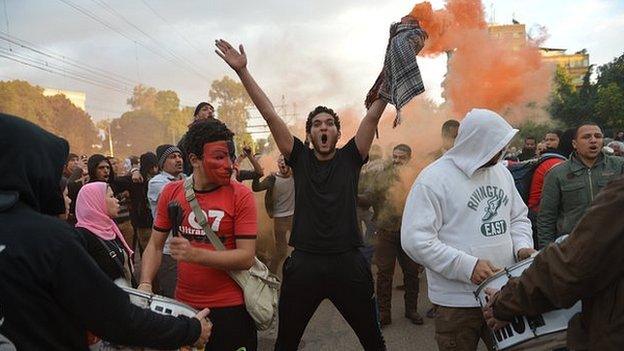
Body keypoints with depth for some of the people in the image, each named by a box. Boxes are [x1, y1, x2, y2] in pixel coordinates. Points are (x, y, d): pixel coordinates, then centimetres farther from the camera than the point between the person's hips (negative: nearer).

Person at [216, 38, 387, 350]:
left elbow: (373, 116, -2)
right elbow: (270, 115, -1)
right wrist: (242, 70, -4)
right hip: (304, 263, 1)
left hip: (348, 264, 0)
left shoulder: (350, 158, 4)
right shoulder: (300, 158, 4)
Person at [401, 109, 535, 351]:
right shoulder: (434, 178, -14)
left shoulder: (501, 172, 8)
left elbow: (518, 218, 18)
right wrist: (467, 266, -24)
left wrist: (522, 247, -3)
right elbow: (415, 239, -20)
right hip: (457, 301, -5)